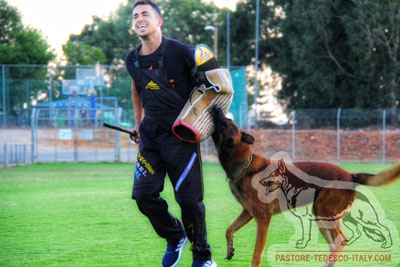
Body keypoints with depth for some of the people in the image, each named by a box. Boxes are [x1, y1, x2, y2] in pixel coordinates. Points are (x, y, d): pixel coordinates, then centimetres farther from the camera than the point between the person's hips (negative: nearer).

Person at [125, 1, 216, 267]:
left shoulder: (180, 52, -11)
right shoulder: (133, 60, 6)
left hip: (181, 134, -5)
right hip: (151, 135, 5)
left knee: (189, 197, -6)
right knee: (143, 194, -3)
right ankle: (175, 237, 22)